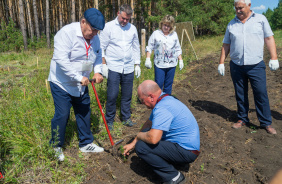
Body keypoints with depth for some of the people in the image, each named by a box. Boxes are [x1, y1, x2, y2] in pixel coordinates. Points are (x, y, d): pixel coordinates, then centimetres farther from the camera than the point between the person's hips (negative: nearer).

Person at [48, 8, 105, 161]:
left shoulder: (94, 38, 1)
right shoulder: (67, 32, -22)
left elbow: (98, 56, 13)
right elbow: (61, 59, -30)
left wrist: (97, 71, -7)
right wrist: (79, 77, -29)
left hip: (81, 85, 7)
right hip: (62, 83, -7)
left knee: (84, 113, 13)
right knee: (62, 115, -3)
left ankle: (86, 144, 29)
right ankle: (56, 147, 20)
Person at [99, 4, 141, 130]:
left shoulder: (132, 28, 11)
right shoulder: (108, 27, -1)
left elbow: (136, 47, 17)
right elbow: (102, 47, -1)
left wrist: (137, 64, 13)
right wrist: (104, 64, -8)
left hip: (129, 68, 4)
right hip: (113, 68, -3)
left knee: (127, 95, 9)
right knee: (112, 95, -4)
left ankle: (126, 118, 24)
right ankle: (109, 120, 12)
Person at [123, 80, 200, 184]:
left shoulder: (162, 109, -26)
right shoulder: (164, 100, 7)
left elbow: (153, 139, -35)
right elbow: (149, 123, 18)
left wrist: (139, 136, -11)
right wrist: (133, 143, 22)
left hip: (187, 152, -10)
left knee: (141, 147, -19)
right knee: (145, 133, 13)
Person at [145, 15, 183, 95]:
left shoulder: (174, 34, 10)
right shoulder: (156, 33, 1)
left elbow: (178, 49, 16)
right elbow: (149, 47, 2)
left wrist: (180, 60, 10)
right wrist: (148, 59, -7)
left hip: (171, 64, 3)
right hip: (159, 64, -3)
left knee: (169, 84, 9)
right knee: (158, 84, -3)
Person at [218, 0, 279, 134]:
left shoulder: (260, 19, 5)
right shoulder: (231, 24, 10)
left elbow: (269, 38, 3)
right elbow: (226, 45, 12)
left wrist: (274, 58, -5)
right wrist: (221, 62, 6)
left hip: (256, 65, -2)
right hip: (236, 66, 2)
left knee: (261, 94, -1)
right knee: (240, 95, 10)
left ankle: (266, 123, 10)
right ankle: (242, 119, 23)